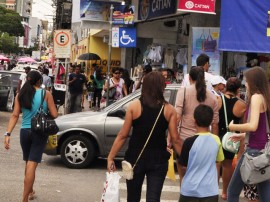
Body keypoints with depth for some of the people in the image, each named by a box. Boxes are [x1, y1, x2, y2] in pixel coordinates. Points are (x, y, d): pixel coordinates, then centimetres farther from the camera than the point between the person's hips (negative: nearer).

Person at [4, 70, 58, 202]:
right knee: (32, 165, -5)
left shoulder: (20, 95, 2)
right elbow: (54, 115, -7)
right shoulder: (46, 94, -6)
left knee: (28, 163, 21)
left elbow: (15, 116, -5)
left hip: (25, 132, 4)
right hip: (40, 132, -3)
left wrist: (8, 134, -7)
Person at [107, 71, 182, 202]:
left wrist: (110, 158, -1)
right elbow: (175, 139, -5)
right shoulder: (169, 110, -4)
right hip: (158, 160, 0)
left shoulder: (134, 106, -5)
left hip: (136, 158, 0)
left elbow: (122, 135, -6)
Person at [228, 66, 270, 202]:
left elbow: (253, 126, -25)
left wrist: (233, 127, -10)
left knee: (233, 191, 3)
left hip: (255, 149, -9)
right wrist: (243, 135, 21)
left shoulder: (256, 97, -12)